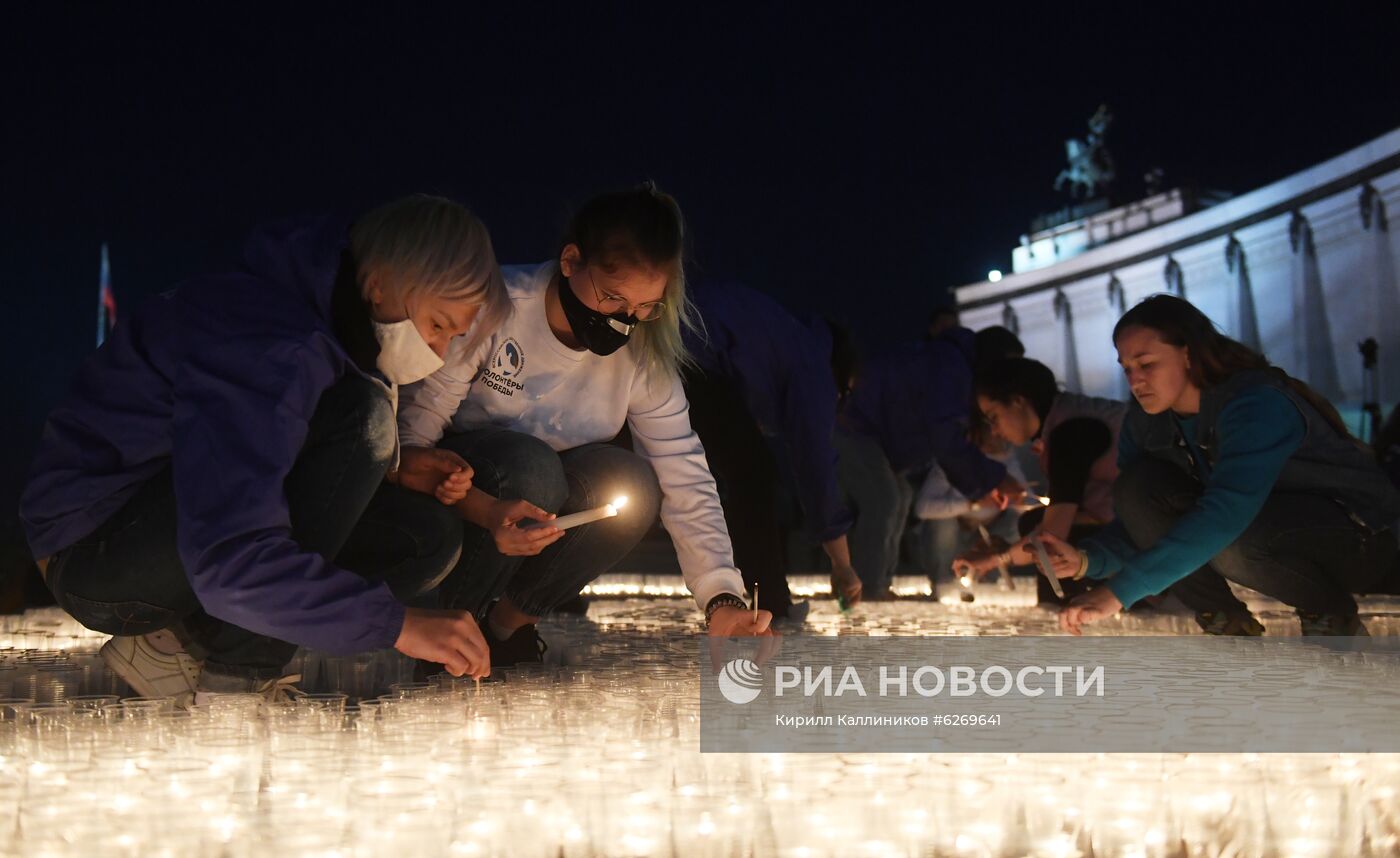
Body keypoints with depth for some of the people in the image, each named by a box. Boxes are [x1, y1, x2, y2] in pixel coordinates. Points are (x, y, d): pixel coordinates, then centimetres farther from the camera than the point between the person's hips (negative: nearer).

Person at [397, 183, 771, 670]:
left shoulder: (644, 358, -11)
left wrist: (723, 600, -30)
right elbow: (408, 439, -24)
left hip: (544, 499, 4)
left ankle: (511, 620, -4)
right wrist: (487, 511, -41)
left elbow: (686, 482, -16)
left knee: (631, 483, -26)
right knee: (528, 466, -35)